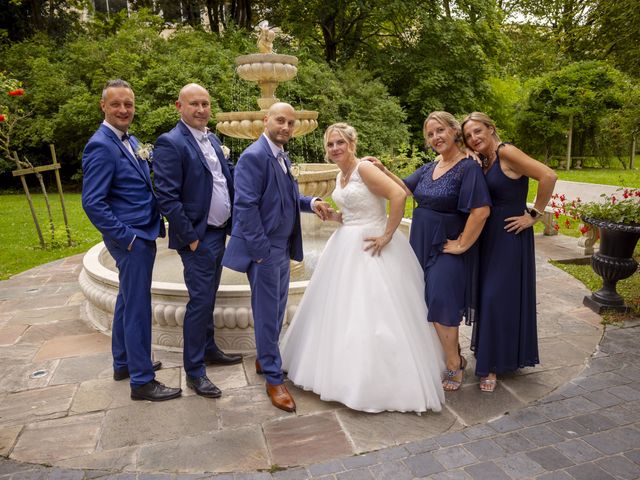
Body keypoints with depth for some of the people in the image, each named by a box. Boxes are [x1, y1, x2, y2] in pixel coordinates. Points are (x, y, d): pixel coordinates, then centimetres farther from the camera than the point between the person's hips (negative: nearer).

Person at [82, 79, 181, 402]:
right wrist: (127, 237, -19)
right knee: (138, 308, -2)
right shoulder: (101, 146, -16)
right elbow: (92, 203, -20)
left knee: (127, 301, 19)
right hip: (131, 239, -9)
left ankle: (124, 363, 36)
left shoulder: (130, 140, 12)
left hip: (141, 235, 10)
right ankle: (142, 381, 11)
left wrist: (154, 224, 10)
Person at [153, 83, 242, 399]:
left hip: (219, 233, 8)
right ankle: (194, 371, 13)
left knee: (208, 298, 19)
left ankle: (208, 349, 36)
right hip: (198, 238, -7)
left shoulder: (213, 140, 10)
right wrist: (191, 238, -17)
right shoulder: (170, 143, -14)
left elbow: (228, 182, 14)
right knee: (200, 302, -1)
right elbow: (167, 198, -19)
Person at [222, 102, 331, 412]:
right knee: (268, 313, 2)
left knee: (277, 310, 18)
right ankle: (274, 379, 15)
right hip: (264, 249, -9)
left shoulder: (282, 157, 14)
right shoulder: (253, 156, -15)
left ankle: (265, 359, 37)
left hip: (282, 247, 9)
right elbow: (246, 206, -20)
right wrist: (261, 250, -21)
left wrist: (310, 203, -1)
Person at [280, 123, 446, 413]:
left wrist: (388, 235, -22)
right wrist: (332, 216, 3)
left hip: (371, 247, -9)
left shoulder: (364, 168, -14)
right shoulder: (341, 176, 12)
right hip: (346, 247, 9)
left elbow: (399, 195, -25)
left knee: (373, 313, -4)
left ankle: (382, 380, 12)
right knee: (342, 310, 16)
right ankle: (345, 369, 34)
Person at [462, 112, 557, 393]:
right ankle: (488, 354, 32)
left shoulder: (506, 153, -15)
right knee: (487, 295, 15)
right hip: (489, 236, 8)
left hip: (510, 236, -8)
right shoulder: (483, 163, 10)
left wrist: (534, 215, -17)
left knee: (500, 297, -2)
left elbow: (548, 176, -24)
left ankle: (493, 366, 12)